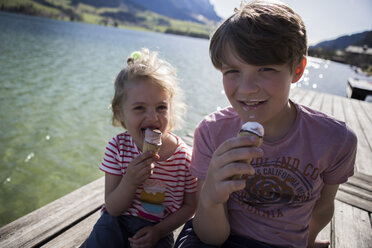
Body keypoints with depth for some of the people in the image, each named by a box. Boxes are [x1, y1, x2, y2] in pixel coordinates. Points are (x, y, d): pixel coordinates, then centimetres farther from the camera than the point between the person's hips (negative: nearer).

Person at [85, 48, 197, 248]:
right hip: (118, 221, 1)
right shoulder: (118, 147, -13)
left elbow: (189, 206, -4)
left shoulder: (183, 156, -17)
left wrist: (158, 231, -15)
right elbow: (113, 209, -10)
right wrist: (129, 181, -29)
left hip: (159, 227, 0)